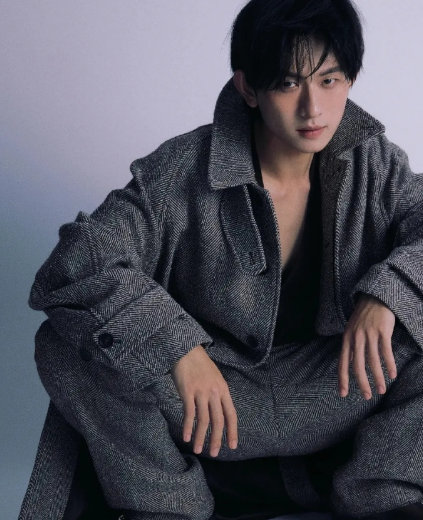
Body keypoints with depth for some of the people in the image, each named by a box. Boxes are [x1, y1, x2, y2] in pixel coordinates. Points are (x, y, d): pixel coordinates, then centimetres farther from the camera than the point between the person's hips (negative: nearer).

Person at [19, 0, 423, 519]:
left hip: (331, 394, 2)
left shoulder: (377, 165, -2)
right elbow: (75, 263, -21)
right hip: (209, 386, -2)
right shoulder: (183, 171, -13)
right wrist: (179, 345, -33)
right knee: (65, 345, -26)